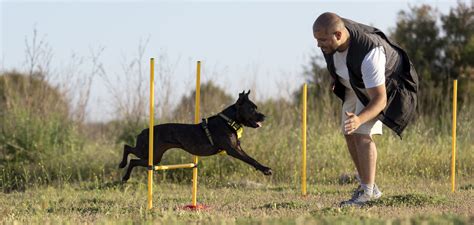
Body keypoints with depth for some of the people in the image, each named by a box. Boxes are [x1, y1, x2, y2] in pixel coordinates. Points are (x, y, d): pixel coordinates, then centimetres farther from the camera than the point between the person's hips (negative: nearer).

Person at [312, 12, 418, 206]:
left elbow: (380, 99, -42)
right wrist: (336, 79, 16)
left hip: (383, 85, -7)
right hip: (355, 84, 7)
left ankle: (367, 192, -15)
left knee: (362, 134, -20)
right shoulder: (330, 33, -25)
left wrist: (359, 119, -59)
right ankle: (369, 187, 17)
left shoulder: (369, 54, -45)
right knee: (350, 135, 5)